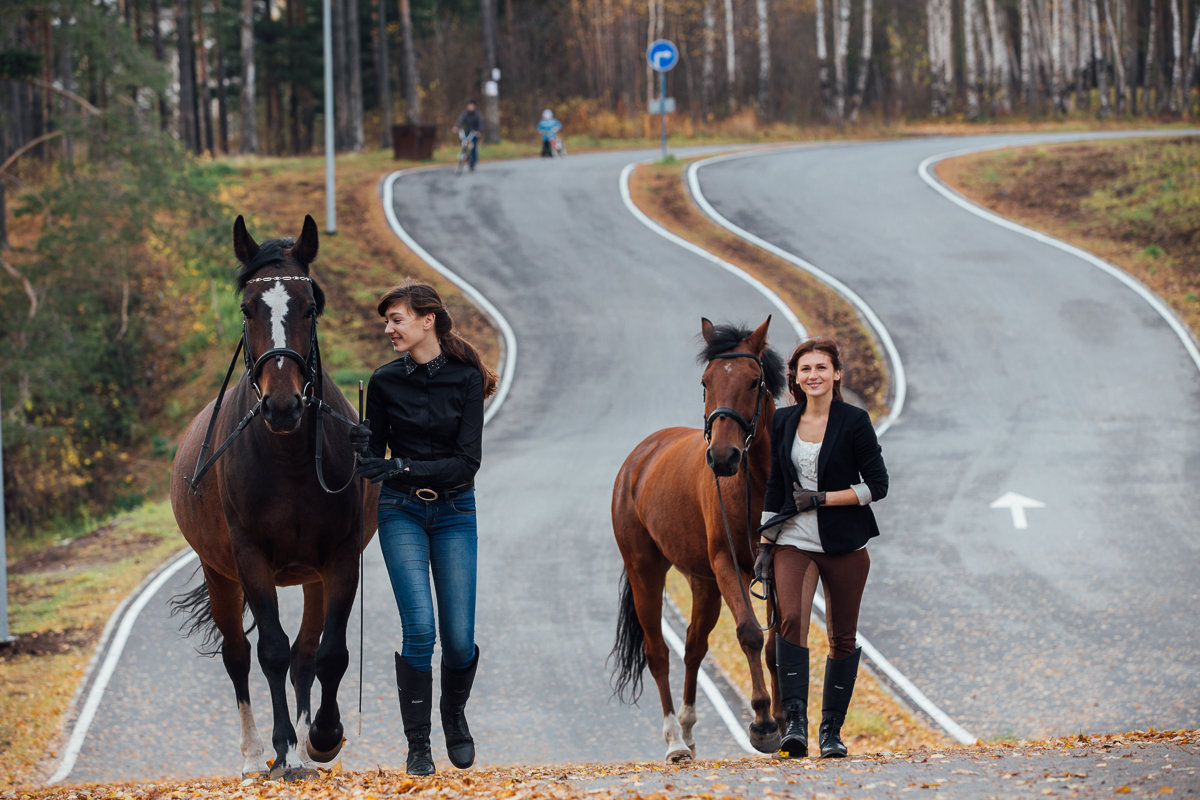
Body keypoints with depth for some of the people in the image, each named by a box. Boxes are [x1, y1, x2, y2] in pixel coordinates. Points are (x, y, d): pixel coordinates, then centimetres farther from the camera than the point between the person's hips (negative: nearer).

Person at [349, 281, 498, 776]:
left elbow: (468, 461, -11)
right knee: (420, 628, -14)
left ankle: (454, 713, 29)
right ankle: (418, 744, -3)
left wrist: (403, 468, -21)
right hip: (402, 513, 0)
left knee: (459, 638, -2)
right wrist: (364, 453, -19)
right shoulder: (385, 382, 0)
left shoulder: (466, 379, -5)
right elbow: (376, 459, 5)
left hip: (455, 512, 0)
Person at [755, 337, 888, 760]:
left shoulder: (854, 421, -4)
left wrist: (822, 498, -12)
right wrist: (766, 543, 8)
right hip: (794, 542, 1)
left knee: (842, 637, 5)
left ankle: (832, 729, 17)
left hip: (844, 545, -1)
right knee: (791, 619, -21)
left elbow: (877, 485, -5)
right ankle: (794, 721, -25)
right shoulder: (783, 422, 7)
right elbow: (775, 487, 13)